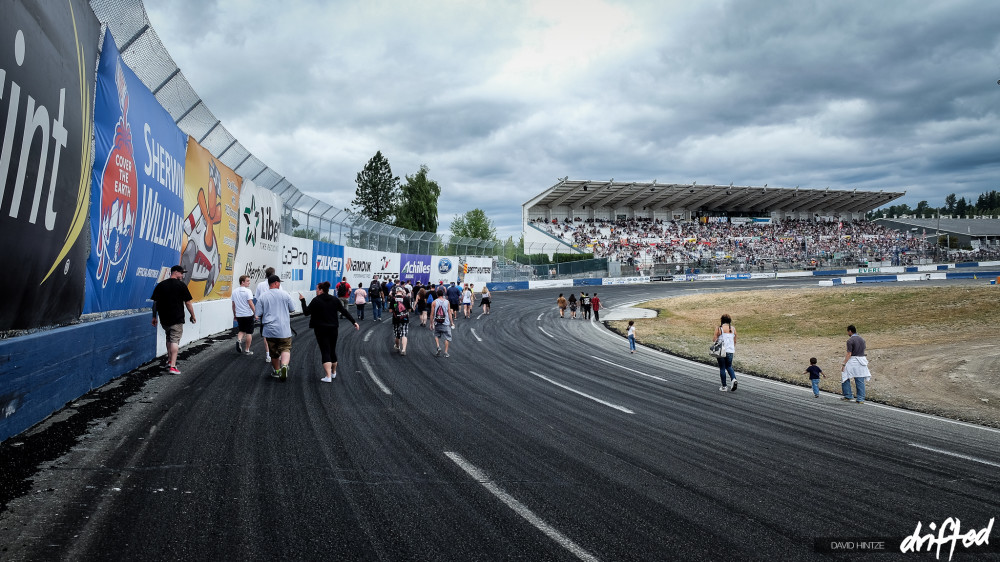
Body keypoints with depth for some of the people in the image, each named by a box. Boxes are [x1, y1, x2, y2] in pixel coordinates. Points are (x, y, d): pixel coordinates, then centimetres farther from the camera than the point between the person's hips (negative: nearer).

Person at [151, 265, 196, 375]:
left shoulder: (160, 285, 6)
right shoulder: (181, 285, -7)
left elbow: (155, 302, 7)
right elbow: (187, 303, -5)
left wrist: (154, 317, 13)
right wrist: (192, 316, 5)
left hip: (164, 319, 5)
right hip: (177, 319, -5)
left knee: (169, 339, 22)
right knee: (175, 340, -4)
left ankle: (169, 361, 25)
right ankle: (172, 366, -11)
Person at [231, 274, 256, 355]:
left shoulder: (234, 291, 7)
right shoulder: (247, 291, -13)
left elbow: (233, 305, 12)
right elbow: (250, 303, -19)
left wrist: (234, 315, 20)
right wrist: (255, 313, -11)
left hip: (239, 315, 5)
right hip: (248, 315, -5)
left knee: (241, 330, 22)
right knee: (249, 332, 6)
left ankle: (239, 340, -7)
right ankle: (247, 350, 10)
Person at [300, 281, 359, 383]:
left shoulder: (316, 301, -9)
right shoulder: (335, 300, 5)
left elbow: (306, 312, -6)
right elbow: (344, 311, 4)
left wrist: (302, 300, 3)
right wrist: (354, 321, 7)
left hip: (320, 329, -4)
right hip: (333, 329, 4)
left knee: (325, 351, -5)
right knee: (332, 351, 19)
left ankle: (328, 376, -14)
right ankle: (333, 373, 33)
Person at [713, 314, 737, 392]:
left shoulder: (719, 329, -9)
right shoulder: (733, 329, 3)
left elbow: (715, 340, -8)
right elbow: (735, 341, 11)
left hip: (721, 351, -3)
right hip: (730, 351, 3)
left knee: (722, 368, 5)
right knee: (729, 367, 19)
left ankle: (724, 386, 9)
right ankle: (734, 379, -6)